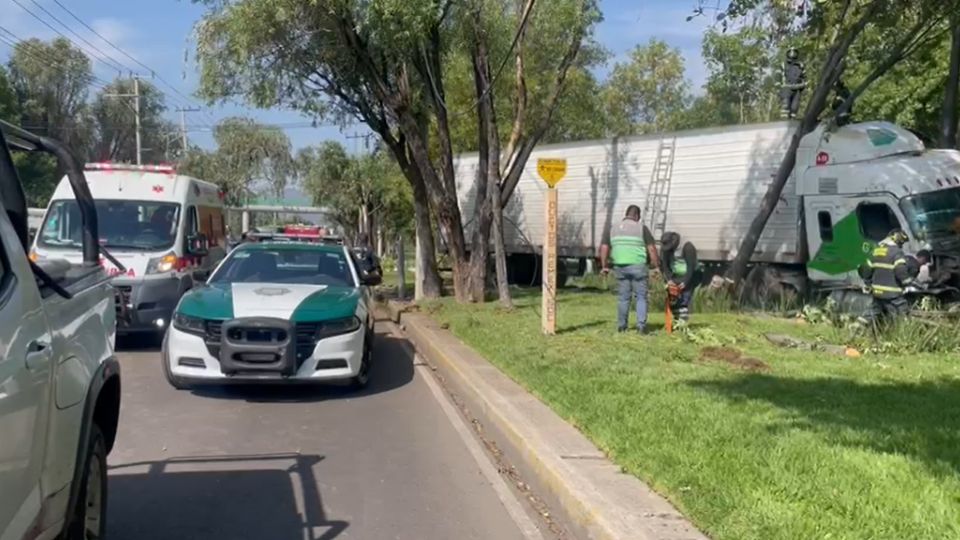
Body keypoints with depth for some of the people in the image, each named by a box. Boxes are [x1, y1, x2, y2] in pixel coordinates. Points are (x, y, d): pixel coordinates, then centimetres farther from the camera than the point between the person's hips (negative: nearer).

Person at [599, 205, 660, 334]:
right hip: (637, 266, -4)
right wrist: (657, 266, 0)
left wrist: (604, 266, 9)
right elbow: (651, 249, -5)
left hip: (620, 267, 4)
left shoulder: (613, 228, 10)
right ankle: (641, 325, -2)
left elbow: (604, 247, 5)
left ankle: (621, 326, 14)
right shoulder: (641, 228, -1)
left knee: (624, 297, 12)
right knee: (641, 297, 5)